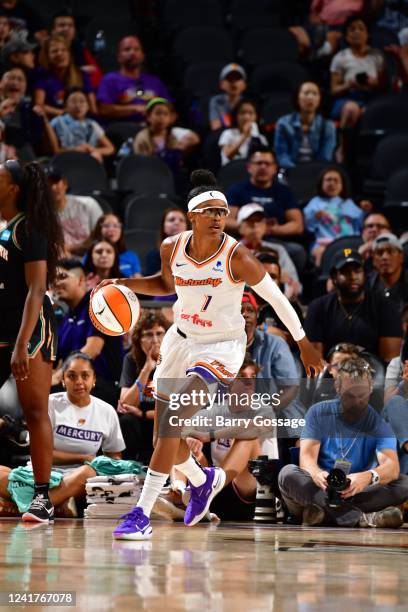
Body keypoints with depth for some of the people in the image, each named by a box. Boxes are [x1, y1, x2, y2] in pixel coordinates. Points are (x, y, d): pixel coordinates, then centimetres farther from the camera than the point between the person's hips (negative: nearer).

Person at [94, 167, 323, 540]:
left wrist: (304, 344, -2)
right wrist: (126, 284, -3)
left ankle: (142, 515, -22)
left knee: (174, 419, -24)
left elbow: (276, 299, -9)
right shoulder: (172, 248, -9)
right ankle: (204, 480, 47)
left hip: (221, 346, -6)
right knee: (166, 438, 13)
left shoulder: (237, 257, -21)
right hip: (182, 339, 6)